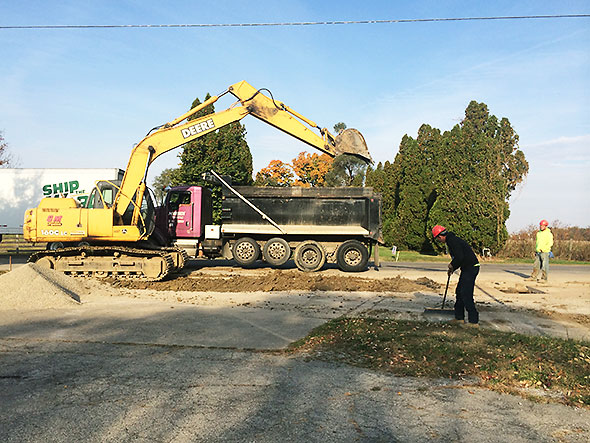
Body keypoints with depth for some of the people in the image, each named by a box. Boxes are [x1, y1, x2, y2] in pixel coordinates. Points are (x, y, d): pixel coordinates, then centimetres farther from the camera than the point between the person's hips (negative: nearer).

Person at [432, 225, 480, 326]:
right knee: (459, 292, 16)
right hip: (468, 268, 11)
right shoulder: (452, 240, 16)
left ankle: (474, 321, -5)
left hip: (471, 268, -11)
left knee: (466, 295, -10)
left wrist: (452, 265, -7)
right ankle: (459, 317, 24)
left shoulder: (452, 241, -16)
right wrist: (452, 269, 14)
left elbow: (459, 257, -25)